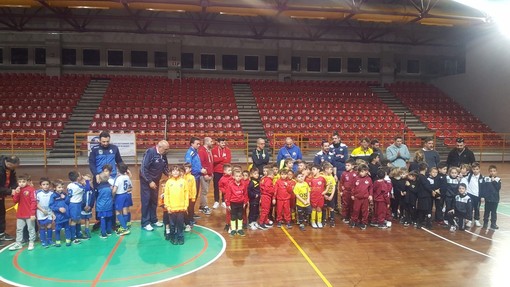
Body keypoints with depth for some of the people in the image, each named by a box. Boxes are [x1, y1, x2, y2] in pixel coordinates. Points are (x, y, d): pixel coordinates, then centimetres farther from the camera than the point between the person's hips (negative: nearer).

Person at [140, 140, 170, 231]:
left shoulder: (163, 155, -3)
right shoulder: (150, 152, -23)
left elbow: (165, 167, 9)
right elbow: (143, 168, -24)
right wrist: (150, 181, -24)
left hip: (156, 180, 7)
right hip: (146, 180, -6)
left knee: (154, 200, 14)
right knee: (146, 201, 0)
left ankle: (153, 219, 27)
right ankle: (145, 223, 9)